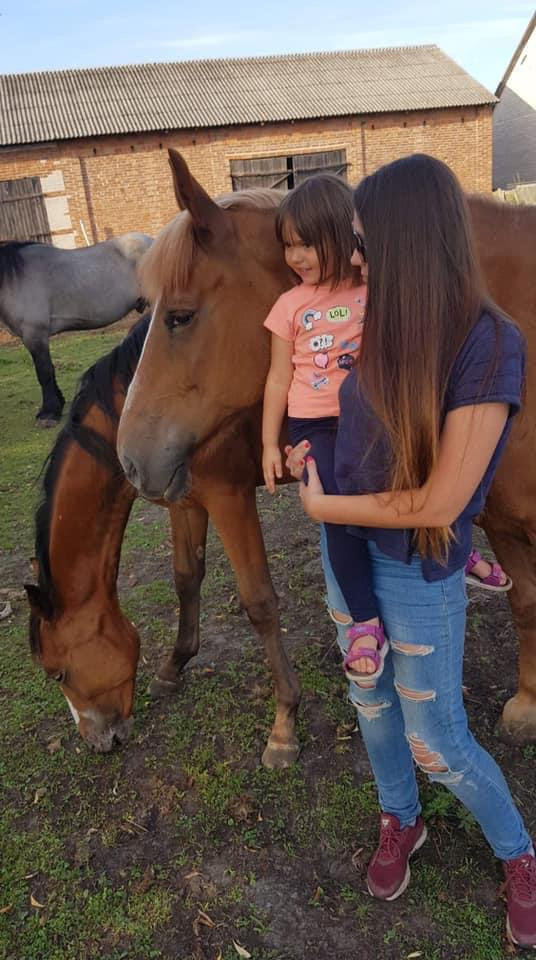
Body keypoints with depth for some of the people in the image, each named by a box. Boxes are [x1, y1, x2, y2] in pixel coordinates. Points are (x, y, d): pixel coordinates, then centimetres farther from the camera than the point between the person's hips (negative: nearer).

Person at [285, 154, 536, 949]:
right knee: (371, 701, 22)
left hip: (419, 575, -6)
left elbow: (437, 503, -26)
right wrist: (315, 450, -2)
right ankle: (401, 822, 51)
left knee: (437, 745, 10)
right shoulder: (384, 327, -5)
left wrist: (321, 504, -15)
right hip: (347, 553, 6)